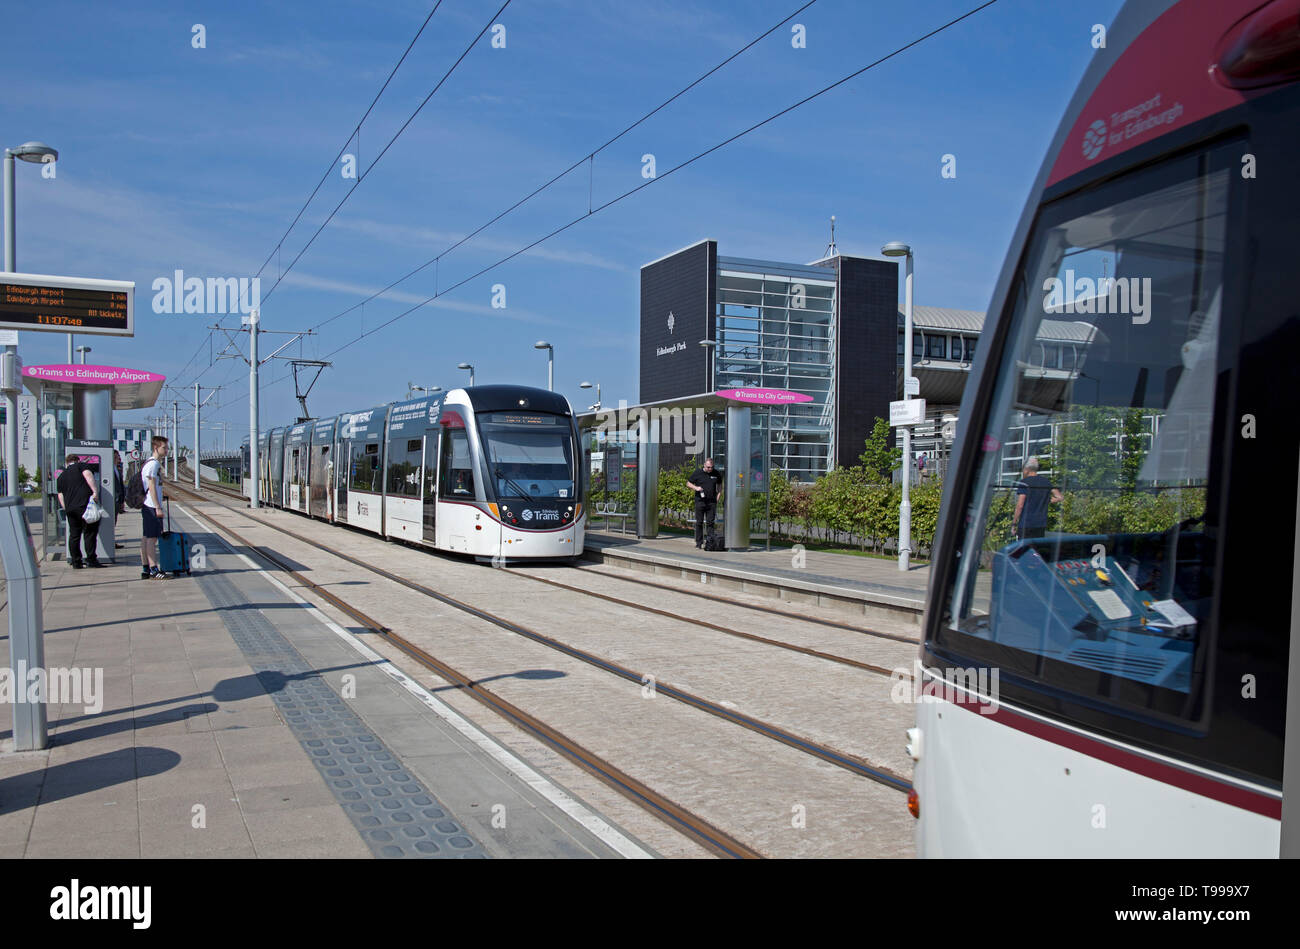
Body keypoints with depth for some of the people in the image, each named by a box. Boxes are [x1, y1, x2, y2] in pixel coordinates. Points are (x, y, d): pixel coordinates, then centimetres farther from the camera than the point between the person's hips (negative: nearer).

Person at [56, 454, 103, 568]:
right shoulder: (82, 466, 7)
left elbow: (61, 497, 22)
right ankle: (91, 560, -3)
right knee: (90, 532, -1)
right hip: (85, 505, -5)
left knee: (74, 535, 9)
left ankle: (76, 562, 10)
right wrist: (95, 491, -21)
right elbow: (88, 475, -13)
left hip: (70, 509, 5)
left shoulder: (61, 476, 23)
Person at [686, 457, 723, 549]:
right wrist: (696, 488, -11)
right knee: (699, 523, 1)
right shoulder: (698, 472, 2)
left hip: (712, 502, 1)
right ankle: (699, 543, 7)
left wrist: (718, 496, 8)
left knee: (711, 522, -1)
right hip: (700, 501, -1)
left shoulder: (716, 474, 8)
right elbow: (688, 483, 8)